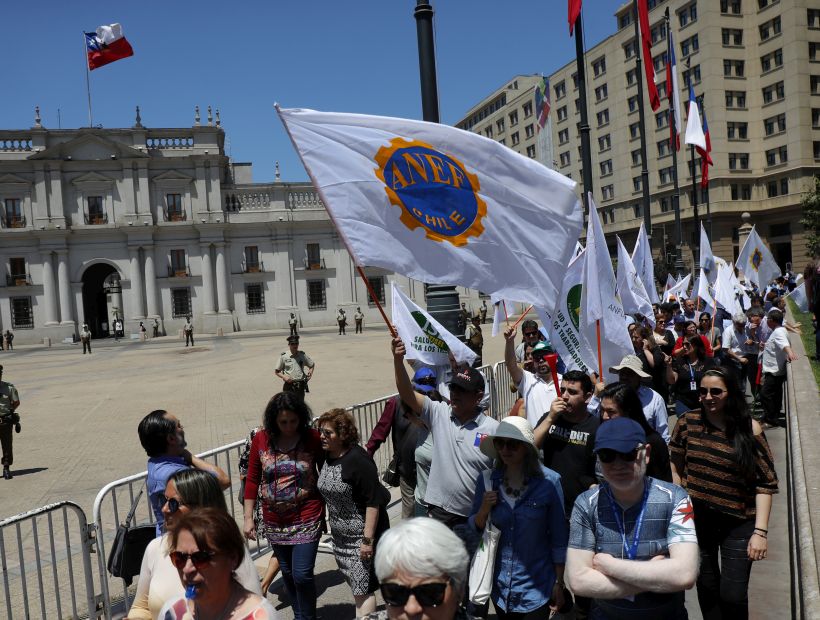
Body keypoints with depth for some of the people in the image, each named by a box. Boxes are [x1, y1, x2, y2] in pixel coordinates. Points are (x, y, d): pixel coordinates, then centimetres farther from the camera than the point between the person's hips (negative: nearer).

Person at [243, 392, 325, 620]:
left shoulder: (313, 438, -11)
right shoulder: (261, 439, -5)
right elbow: (252, 479, 2)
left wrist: (329, 511, -3)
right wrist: (248, 517, 1)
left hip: (307, 518, -3)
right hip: (275, 521, 3)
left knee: (302, 574, -5)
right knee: (288, 573, 17)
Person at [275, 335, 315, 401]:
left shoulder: (303, 355, 5)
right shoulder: (283, 356, -3)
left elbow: (312, 365, 20)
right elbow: (277, 371, 4)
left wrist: (310, 371, -1)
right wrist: (284, 377, -14)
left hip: (301, 385, 3)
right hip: (289, 386, -3)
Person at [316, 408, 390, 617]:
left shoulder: (357, 460, -22)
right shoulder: (328, 457, 3)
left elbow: (373, 501, -22)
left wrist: (368, 539, -23)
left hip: (361, 535, -8)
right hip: (340, 535, 8)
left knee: (362, 587, -3)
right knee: (356, 585, 17)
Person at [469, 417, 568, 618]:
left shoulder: (549, 481, -15)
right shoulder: (487, 480, -7)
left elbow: (558, 537, -7)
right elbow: (475, 528, 3)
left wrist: (559, 583, -3)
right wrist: (483, 511, -16)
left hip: (535, 587, -3)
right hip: (498, 584, 3)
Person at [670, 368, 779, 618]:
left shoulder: (750, 429, -11)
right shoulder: (688, 422, -5)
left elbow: (766, 483, -9)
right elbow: (676, 468, 4)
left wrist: (760, 531, -14)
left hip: (738, 523, -2)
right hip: (697, 519, 2)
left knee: (733, 595, -1)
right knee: (706, 586, 17)